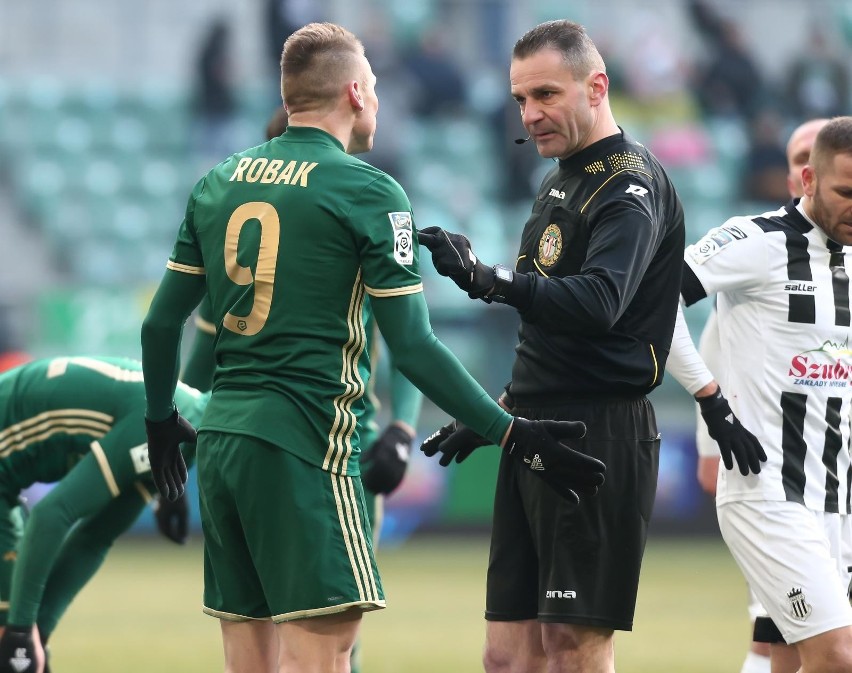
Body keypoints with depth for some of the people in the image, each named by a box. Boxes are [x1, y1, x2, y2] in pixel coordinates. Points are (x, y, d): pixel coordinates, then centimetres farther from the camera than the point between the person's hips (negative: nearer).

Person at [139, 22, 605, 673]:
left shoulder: (219, 181, 12)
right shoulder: (369, 192, -6)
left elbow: (162, 321, 16)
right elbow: (414, 349, -11)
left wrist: (161, 418, 32)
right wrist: (510, 434, -6)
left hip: (221, 441, 7)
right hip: (307, 448, -7)